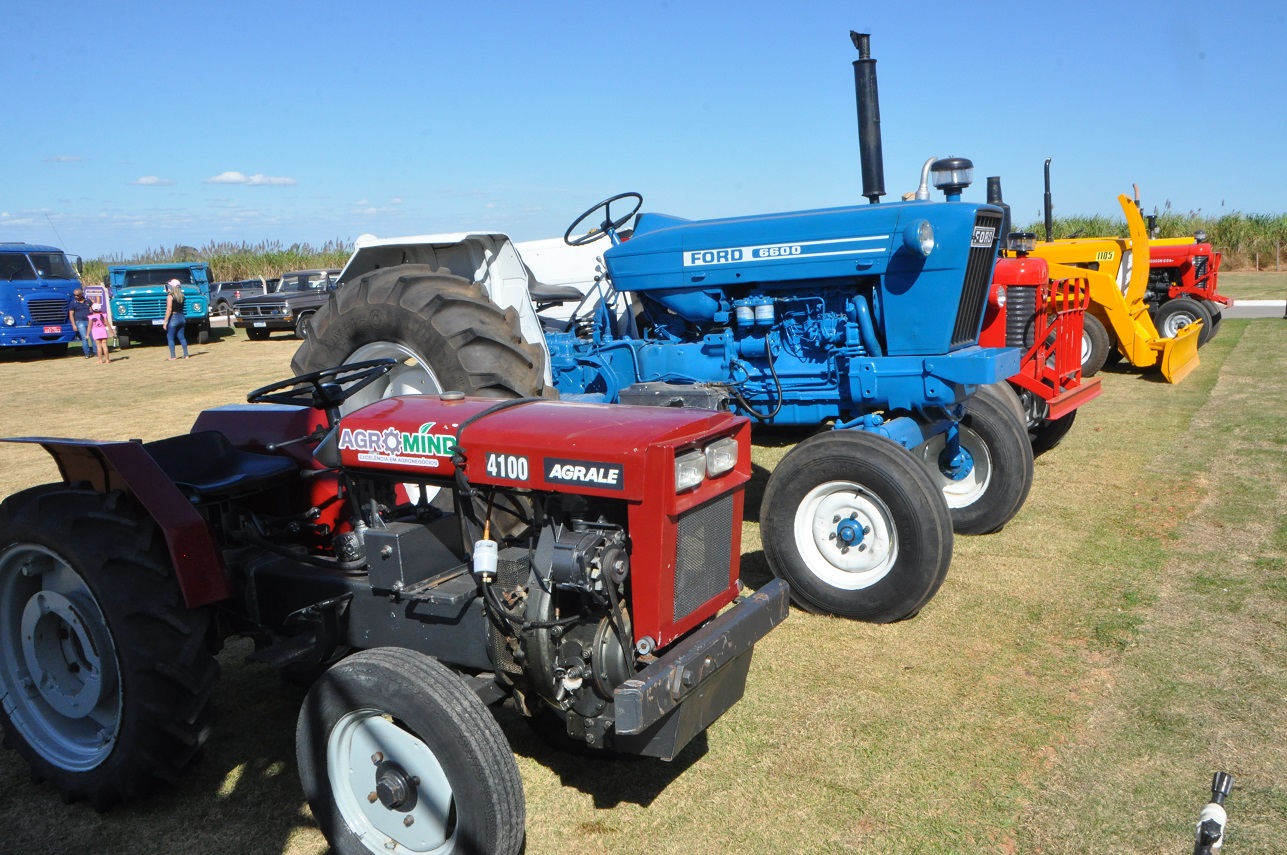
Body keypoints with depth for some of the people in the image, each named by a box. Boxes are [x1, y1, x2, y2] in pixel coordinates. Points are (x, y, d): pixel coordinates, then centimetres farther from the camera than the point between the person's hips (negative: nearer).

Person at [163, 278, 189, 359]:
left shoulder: (170, 296, -14)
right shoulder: (181, 296, 6)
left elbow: (169, 310, -18)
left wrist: (165, 321, -15)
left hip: (173, 318, -6)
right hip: (181, 317, 6)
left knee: (170, 338, 3)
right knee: (181, 337, 14)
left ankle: (172, 356, 0)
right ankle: (186, 354, 13)